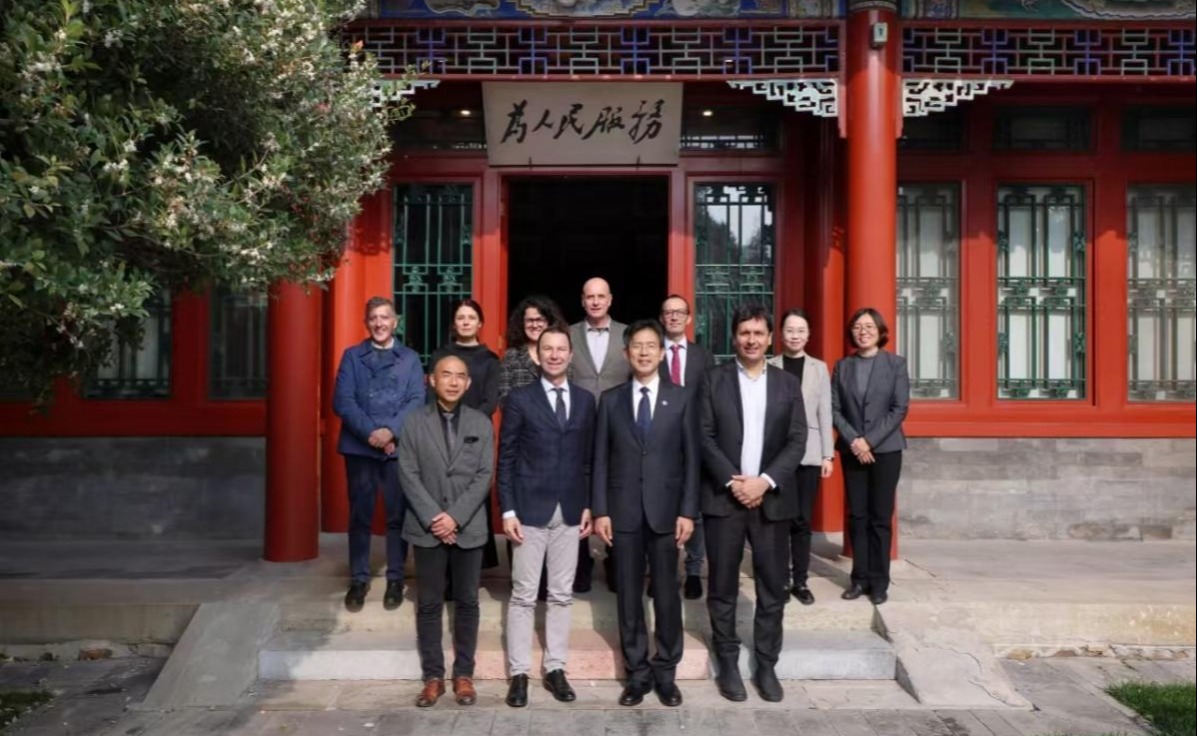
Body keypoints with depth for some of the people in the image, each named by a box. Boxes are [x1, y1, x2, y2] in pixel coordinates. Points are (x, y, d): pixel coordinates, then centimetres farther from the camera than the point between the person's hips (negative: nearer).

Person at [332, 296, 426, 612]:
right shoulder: (352, 356, 8)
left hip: (398, 447, 0)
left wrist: (390, 431, -16)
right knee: (360, 515, 6)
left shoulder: (410, 358, 8)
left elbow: (417, 401, -2)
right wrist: (370, 432, -14)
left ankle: (395, 580, 16)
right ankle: (359, 579, 17)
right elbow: (342, 400, -2)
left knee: (398, 515, 5)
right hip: (360, 446, 0)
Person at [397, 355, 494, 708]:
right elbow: (408, 474, -3)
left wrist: (456, 517, -12)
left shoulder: (481, 423, 4)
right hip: (427, 527, 0)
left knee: (467, 603, 7)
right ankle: (433, 677, 14)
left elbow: (484, 475, -2)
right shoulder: (415, 421, 2)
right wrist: (433, 518, -13)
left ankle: (463, 675, 17)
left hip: (468, 527, 1)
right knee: (429, 605, 5)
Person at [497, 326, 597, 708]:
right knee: (523, 596, 2)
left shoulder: (585, 401, 8)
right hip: (530, 509, -3)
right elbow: (506, 459, -3)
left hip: (570, 512, 3)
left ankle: (555, 669, 18)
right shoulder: (519, 399, -1)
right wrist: (508, 510, -9)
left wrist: (588, 505, 4)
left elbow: (589, 457, 10)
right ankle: (519, 673, 11)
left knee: (561, 595, 9)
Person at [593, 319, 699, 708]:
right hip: (623, 510, 1)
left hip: (666, 509, -1)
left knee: (666, 594, 6)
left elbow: (691, 458, 1)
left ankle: (665, 672, 19)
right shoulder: (610, 399, 6)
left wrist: (688, 511, -6)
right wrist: (600, 510, -3)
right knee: (629, 595, 7)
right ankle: (637, 673, 18)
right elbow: (600, 459, 4)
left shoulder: (682, 398, 3)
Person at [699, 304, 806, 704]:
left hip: (772, 499, 2)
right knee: (723, 589, 4)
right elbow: (704, 437, -3)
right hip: (724, 497, -1)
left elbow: (797, 441, 1)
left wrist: (765, 481, -11)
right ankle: (728, 666, 17)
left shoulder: (788, 384, 8)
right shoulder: (714, 379, 3)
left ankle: (766, 667, 18)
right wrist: (733, 481, -13)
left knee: (773, 589, 6)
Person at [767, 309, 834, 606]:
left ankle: (800, 580, 15)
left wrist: (828, 454, 3)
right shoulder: (769, 367, 1)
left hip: (808, 453, 2)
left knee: (802, 520, 6)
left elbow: (824, 414, 7)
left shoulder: (819, 368, 8)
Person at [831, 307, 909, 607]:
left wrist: (870, 441, -13)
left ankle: (879, 582, 7)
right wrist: (853, 440, -12)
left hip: (886, 449, -2)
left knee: (881, 517, 0)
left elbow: (900, 408, -6)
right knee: (857, 516, 5)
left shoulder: (895, 363, 1)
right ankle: (860, 578, 12)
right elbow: (834, 408, 2)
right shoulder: (842, 366, 7)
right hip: (852, 450, 2)